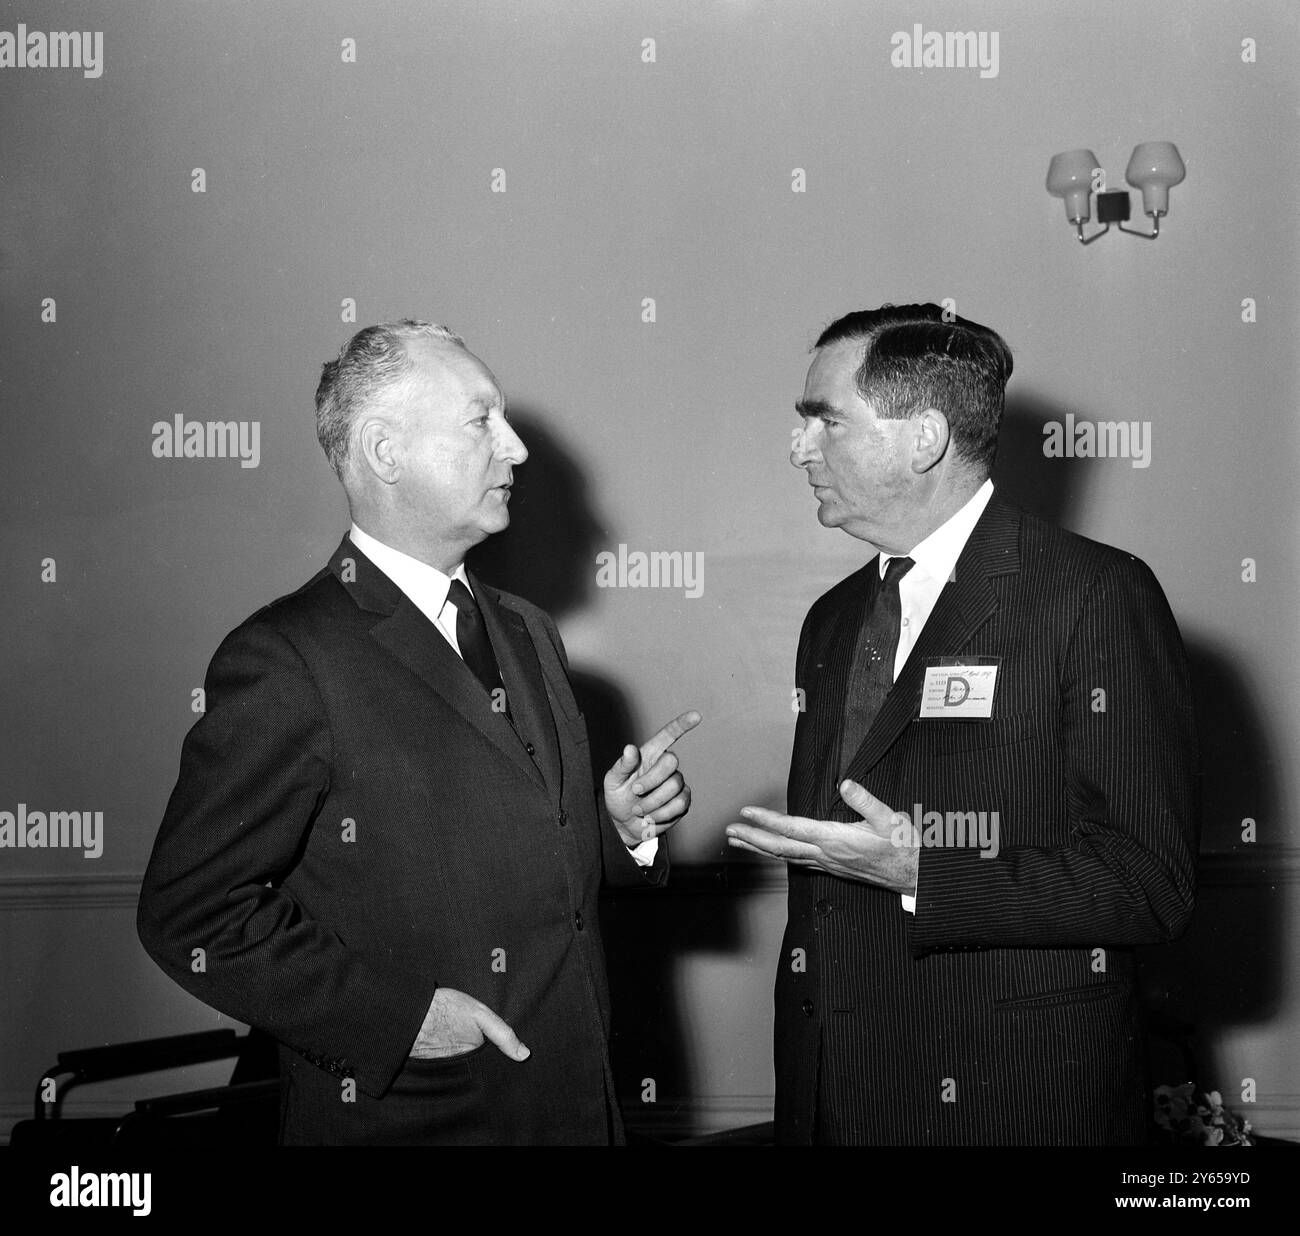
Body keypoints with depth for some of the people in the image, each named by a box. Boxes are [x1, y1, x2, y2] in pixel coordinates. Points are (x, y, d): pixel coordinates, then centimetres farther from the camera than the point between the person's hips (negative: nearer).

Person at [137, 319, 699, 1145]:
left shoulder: (528, 635, 10)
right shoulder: (287, 660, -15)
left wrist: (620, 824, -1)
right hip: (399, 1115, -7)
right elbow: (191, 912, -17)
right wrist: (395, 1014, -20)